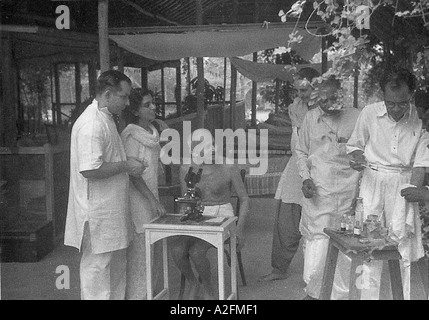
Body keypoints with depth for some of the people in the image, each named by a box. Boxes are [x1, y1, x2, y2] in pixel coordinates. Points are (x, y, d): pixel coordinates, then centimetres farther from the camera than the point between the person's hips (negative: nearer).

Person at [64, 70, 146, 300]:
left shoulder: (105, 119, 14)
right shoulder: (91, 124, -20)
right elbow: (90, 170, -27)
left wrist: (128, 163, 10)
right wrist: (126, 165, -18)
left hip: (111, 211, 10)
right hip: (97, 214, -10)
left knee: (116, 267, 18)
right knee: (97, 268, 1)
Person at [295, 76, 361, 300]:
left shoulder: (356, 117, 0)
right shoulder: (311, 118, 2)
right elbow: (301, 152, 12)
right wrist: (306, 178, -2)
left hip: (348, 192, 1)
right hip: (318, 191, 0)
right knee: (316, 242, -3)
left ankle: (341, 294, 24)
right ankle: (312, 291, 19)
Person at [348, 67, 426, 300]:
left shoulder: (419, 119, -6)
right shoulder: (369, 113, -6)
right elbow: (354, 145, 9)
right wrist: (357, 158, -12)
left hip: (403, 183, 0)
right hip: (372, 180, 0)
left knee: (401, 239, -2)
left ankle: (401, 296, 10)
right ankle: (369, 295, 10)